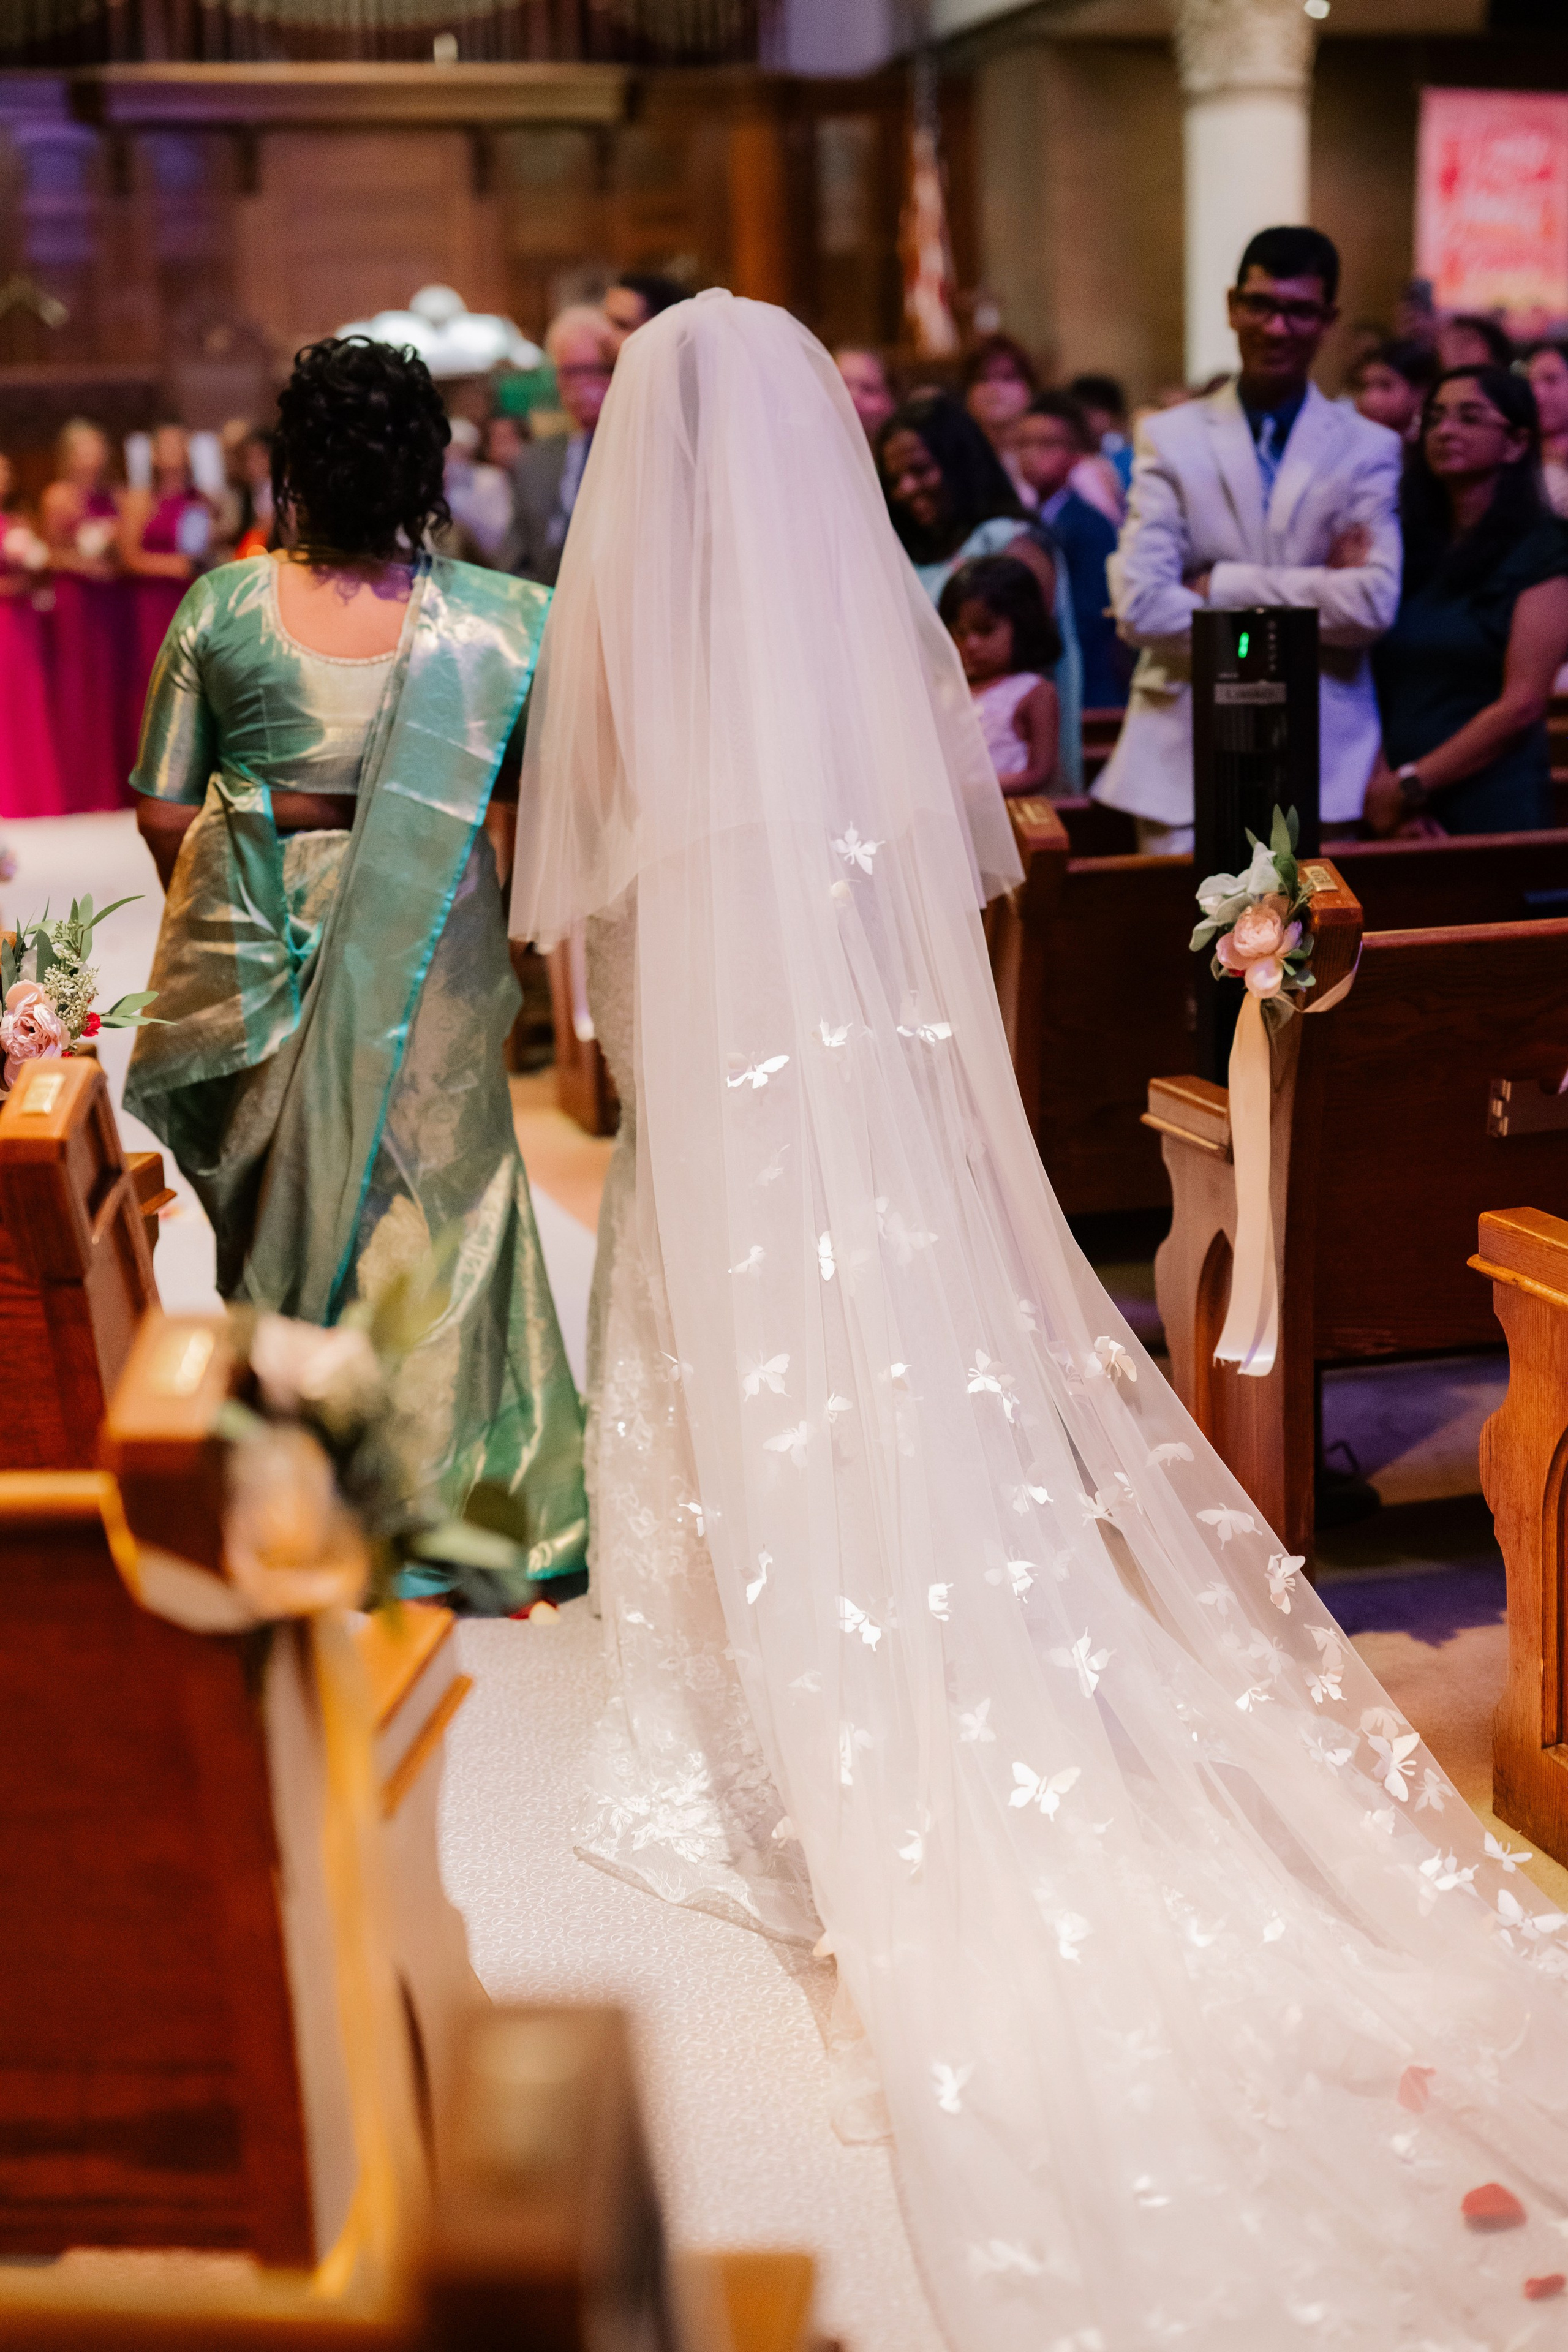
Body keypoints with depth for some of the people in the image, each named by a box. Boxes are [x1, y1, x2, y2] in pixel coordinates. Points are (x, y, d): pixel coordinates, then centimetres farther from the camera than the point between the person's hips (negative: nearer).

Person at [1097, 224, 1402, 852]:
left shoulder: (1368, 450, 6)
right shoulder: (1170, 439, 6)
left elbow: (1374, 604, -8)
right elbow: (1140, 606, -7)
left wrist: (1223, 586, -11)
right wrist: (1311, 596, -9)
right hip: (1184, 760, 0)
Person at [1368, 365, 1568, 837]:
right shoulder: (1408, 545, 12)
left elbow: (1522, 704, -11)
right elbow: (1376, 684, 4)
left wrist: (1411, 784, -13)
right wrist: (1381, 781, -11)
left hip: (1492, 805, -4)